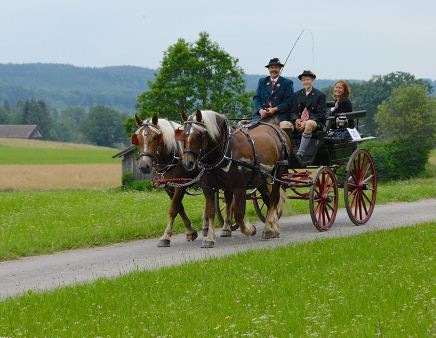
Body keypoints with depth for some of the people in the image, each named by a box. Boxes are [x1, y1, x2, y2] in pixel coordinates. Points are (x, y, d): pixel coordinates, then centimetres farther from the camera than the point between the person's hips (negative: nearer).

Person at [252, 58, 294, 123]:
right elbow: (256, 98, 11)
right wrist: (260, 109, -11)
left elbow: (289, 102, -1)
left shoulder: (287, 83, 9)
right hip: (262, 113, 3)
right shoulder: (262, 81, 19)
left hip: (279, 115, -3)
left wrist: (275, 109, -15)